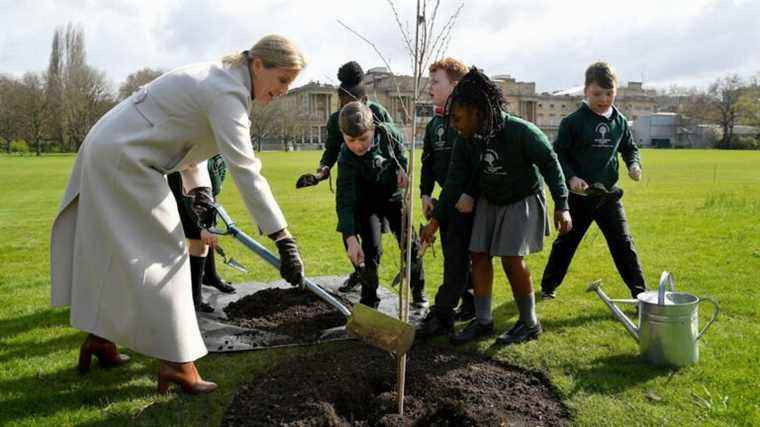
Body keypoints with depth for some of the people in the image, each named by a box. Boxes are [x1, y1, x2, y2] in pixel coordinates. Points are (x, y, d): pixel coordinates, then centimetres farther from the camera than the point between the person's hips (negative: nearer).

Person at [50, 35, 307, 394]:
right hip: (123, 161, -10)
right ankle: (176, 364, 2)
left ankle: (99, 338, 34)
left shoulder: (220, 80, 9)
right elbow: (246, 172, -31)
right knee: (163, 256, -6)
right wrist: (284, 241, -31)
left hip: (110, 152, 10)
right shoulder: (227, 92, -23)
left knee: (117, 254, 19)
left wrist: (200, 197, 7)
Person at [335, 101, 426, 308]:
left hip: (393, 196, 4)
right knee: (372, 250, -12)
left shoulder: (386, 132, -23)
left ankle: (418, 290, 24)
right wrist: (351, 239, -42)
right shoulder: (347, 160, -33)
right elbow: (345, 202, -35)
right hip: (367, 204, -3)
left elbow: (400, 146, 4)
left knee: (410, 244, 4)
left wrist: (401, 168, -13)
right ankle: (369, 300, 8)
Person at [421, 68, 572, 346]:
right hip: (489, 201, 6)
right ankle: (483, 321, 14)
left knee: (511, 259, -13)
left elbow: (550, 164, -16)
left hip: (523, 200, -5)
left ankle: (529, 323, 7)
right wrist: (435, 220, -4)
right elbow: (454, 180, -4)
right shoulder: (466, 141, -11)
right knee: (479, 255, 1)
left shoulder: (521, 132, -27)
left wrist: (561, 206, -18)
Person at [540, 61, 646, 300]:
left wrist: (634, 164, -4)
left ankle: (640, 291, 12)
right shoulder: (573, 122, -10)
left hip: (609, 194, 3)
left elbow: (629, 148, 17)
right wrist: (570, 177, -21)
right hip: (579, 194, -3)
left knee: (623, 244, 3)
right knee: (566, 242, 11)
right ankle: (548, 286, 27)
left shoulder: (620, 122, 3)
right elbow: (558, 154, -7)